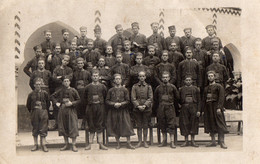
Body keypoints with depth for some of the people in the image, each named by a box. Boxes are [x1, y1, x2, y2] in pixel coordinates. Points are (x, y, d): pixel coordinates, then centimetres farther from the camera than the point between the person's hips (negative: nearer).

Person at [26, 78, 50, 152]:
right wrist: (32, 111, 6)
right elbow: (28, 105, 12)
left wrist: (44, 110, 5)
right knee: (35, 129, 6)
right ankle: (35, 145, 15)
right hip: (34, 113, 1)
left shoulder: (45, 93, 1)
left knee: (43, 129, -1)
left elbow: (48, 103, 10)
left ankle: (43, 145, 4)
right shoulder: (31, 94, 3)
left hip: (43, 113, -1)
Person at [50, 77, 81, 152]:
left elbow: (78, 100, 1)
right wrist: (56, 102, 6)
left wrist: (72, 103, -12)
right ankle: (66, 144, 18)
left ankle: (74, 145, 1)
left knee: (73, 127, -7)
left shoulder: (73, 90, -1)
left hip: (71, 110, -3)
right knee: (63, 128, 7)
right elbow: (52, 96, 21)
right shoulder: (60, 91, 7)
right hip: (62, 110, 3)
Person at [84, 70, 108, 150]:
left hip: (100, 107, 0)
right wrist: (89, 103, 5)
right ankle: (90, 143, 7)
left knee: (99, 126, 2)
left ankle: (100, 144, 5)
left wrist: (100, 102, 4)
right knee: (91, 126, 4)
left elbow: (105, 97, 10)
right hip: (90, 107, 0)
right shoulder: (88, 87, 5)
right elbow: (85, 98, 12)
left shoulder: (102, 86, 5)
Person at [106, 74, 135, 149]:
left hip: (123, 111, -1)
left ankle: (129, 143, 3)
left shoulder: (125, 90, 4)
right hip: (113, 112, 1)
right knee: (115, 127, 3)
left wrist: (120, 104, -14)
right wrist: (114, 104, -12)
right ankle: (118, 144, 14)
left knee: (127, 126, -4)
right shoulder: (110, 90, 6)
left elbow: (127, 101, 1)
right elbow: (107, 101, 4)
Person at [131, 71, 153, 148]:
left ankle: (145, 141, 14)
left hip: (146, 109, 0)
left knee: (145, 126, 5)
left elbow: (150, 98, -1)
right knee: (139, 126, 5)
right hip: (137, 109, 0)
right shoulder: (134, 86, 4)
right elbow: (133, 98, -1)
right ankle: (139, 141, 14)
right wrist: (138, 106, -14)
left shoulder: (148, 86, 5)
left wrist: (145, 105, -14)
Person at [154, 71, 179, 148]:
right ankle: (164, 141, 15)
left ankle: (172, 142, -2)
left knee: (171, 125, -4)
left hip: (170, 107, -2)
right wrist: (161, 103, 13)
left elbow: (177, 97, 11)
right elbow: (155, 98, 18)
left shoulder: (172, 87, 2)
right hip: (161, 108, 2)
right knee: (162, 125, 7)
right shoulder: (158, 88, 6)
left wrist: (171, 102, 11)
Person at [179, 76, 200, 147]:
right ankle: (186, 141, 9)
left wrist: (198, 110, -3)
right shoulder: (181, 89, 10)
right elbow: (179, 100, 12)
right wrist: (180, 107, 2)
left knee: (193, 124, 1)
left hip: (193, 108, 0)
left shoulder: (195, 89, 7)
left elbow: (199, 100, 4)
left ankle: (193, 141, 9)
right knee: (185, 124, 0)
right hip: (184, 108, 0)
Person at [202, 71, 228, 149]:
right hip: (208, 109, 6)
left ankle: (222, 142, -6)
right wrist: (203, 110, 12)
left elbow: (221, 98, -9)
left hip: (216, 108, -6)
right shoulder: (206, 88, 19)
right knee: (210, 125, 6)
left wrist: (219, 107, -19)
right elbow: (204, 99, 19)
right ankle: (213, 141, 13)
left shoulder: (219, 86, 1)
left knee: (220, 124, -8)